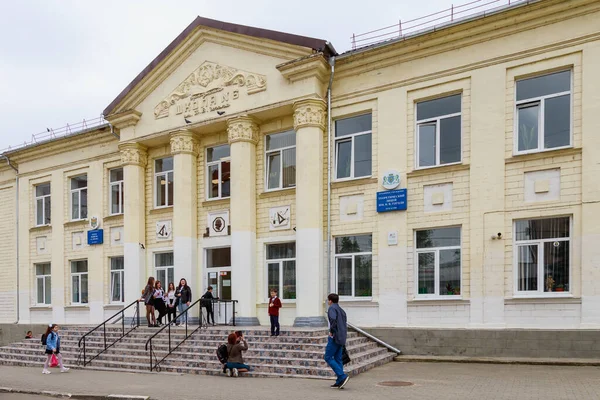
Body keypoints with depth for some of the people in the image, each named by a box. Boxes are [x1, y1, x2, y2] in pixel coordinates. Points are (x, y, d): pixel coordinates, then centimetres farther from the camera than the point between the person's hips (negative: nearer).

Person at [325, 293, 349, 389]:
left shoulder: (332, 308, -6)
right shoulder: (341, 310, 20)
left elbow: (333, 319, -26)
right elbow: (345, 325, 21)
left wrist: (331, 331, -16)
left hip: (335, 337, -9)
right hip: (342, 338, 9)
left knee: (328, 357, -4)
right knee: (338, 359, 9)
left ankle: (342, 376, -13)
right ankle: (339, 382, 6)